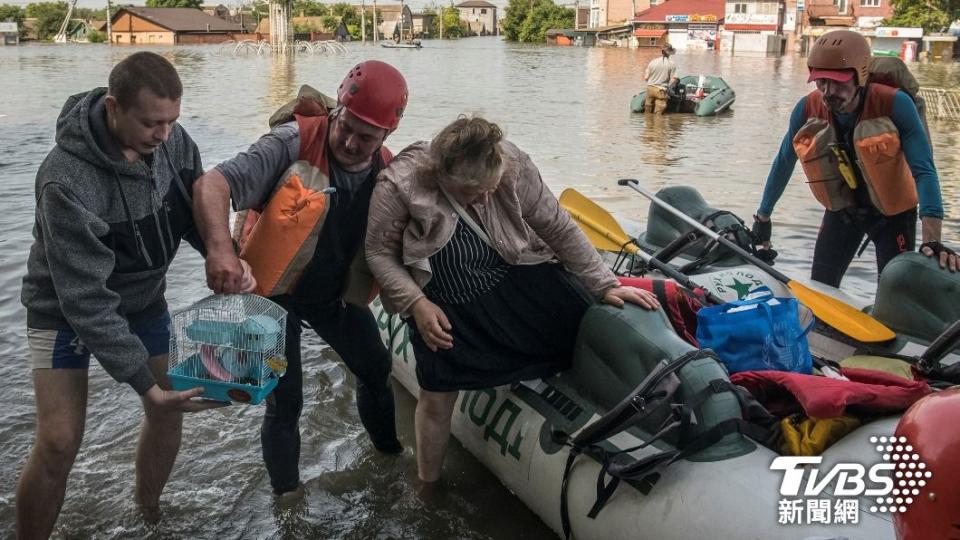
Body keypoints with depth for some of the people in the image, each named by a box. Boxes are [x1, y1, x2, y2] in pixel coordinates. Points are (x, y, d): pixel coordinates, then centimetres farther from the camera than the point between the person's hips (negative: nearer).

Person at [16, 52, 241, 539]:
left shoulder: (171, 140, -18)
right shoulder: (67, 180, -34)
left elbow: (196, 207, -2)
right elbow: (85, 298, -32)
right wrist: (143, 381, -34)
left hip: (143, 298, 5)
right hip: (66, 308, -5)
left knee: (168, 411, 9)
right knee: (59, 444, -10)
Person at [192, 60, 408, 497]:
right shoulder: (295, 142, -27)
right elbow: (212, 184, -36)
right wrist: (220, 247, -53)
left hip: (335, 292, 6)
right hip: (275, 290, -5)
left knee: (377, 369, 18)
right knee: (285, 401, -1)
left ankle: (391, 452, 47)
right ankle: (286, 494, 24)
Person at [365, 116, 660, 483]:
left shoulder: (513, 166, -20)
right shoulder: (399, 186, -25)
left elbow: (558, 228, -10)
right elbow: (379, 253, -10)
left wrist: (605, 285, -9)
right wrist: (416, 304, -21)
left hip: (520, 280, 2)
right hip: (443, 307, -1)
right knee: (436, 398, 6)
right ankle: (427, 485, 30)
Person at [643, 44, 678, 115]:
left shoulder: (653, 62, -1)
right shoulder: (672, 64, -6)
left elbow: (646, 78, 0)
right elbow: (673, 80, -9)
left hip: (650, 88, 3)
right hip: (661, 90, -3)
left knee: (647, 111, 15)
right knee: (658, 113, 3)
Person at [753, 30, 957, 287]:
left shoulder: (894, 104, -26)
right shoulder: (807, 108, -16)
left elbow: (923, 171, -29)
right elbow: (783, 164, -1)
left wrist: (932, 240, -40)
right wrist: (763, 217, 6)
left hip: (892, 211, -3)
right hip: (841, 210, 3)